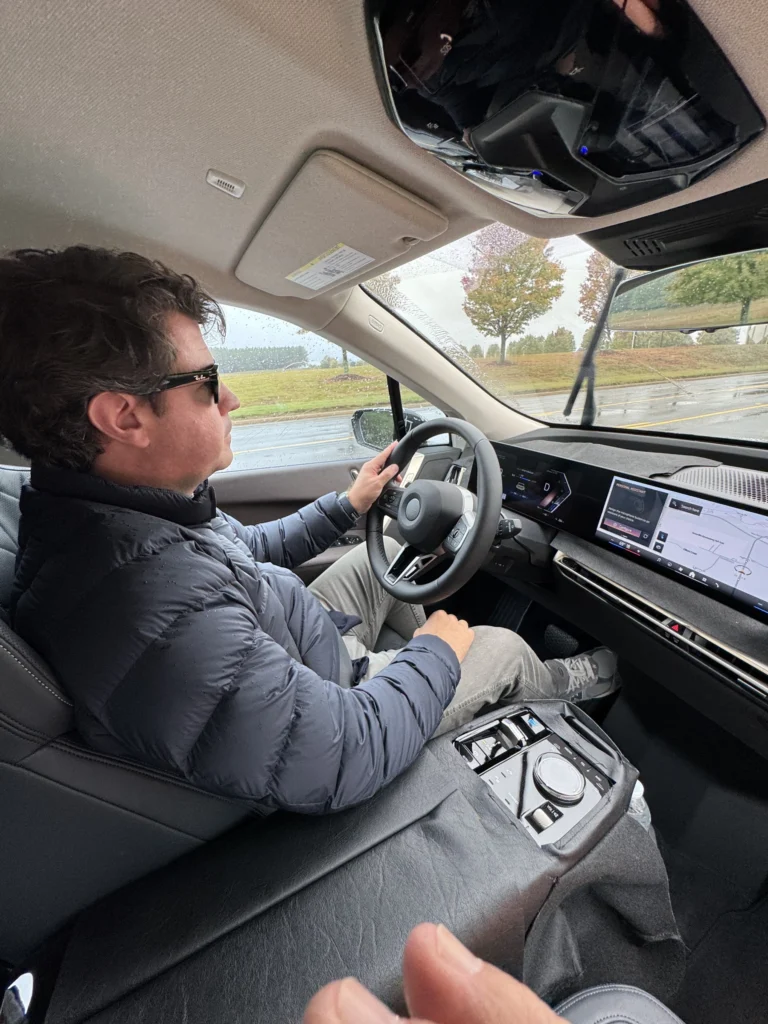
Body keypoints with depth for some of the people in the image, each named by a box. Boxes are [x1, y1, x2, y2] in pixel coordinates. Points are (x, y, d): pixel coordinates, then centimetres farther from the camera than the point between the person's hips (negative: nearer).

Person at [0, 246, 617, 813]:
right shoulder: (166, 618, -43)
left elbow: (247, 551, 5)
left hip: (285, 661, 8)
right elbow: (346, 759, -34)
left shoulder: (77, 508, -9)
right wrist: (436, 656, -16)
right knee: (504, 648, 5)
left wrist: (348, 506, 6)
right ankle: (567, 683, 42)